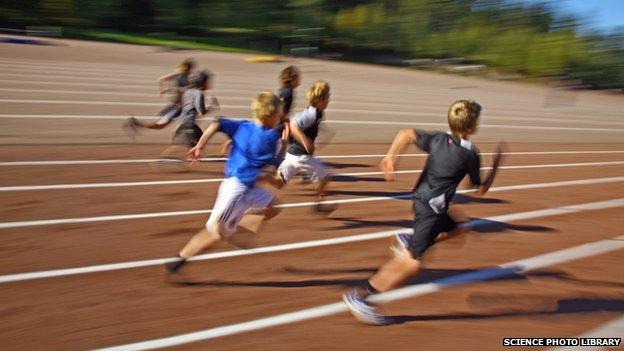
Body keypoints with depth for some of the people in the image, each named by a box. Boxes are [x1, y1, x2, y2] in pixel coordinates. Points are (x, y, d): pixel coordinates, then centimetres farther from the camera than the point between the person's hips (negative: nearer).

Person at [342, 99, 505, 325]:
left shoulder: (438, 139, 5)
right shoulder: (470, 155, -10)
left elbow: (406, 134, -6)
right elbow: (481, 189, 3)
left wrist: (390, 158, -11)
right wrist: (496, 164, 12)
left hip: (421, 199, 9)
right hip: (431, 210, -8)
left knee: (459, 229, 26)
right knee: (413, 262, -8)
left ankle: (409, 240, 16)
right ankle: (360, 296, -8)